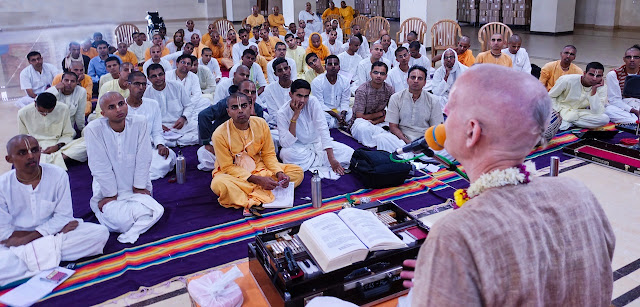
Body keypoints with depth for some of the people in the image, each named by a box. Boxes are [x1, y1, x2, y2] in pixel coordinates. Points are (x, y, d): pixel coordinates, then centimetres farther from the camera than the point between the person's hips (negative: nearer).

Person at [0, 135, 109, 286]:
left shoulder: (58, 175, -8)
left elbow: (64, 216, -6)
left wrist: (28, 238, -18)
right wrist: (57, 230, -16)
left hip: (54, 234, 2)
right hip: (14, 245, -2)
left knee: (100, 233, -23)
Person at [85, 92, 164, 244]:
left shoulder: (140, 123, -9)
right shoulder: (94, 129, -16)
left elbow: (143, 159, -5)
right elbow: (100, 166, -14)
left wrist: (140, 187, -4)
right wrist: (110, 195, -11)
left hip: (135, 191, 2)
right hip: (108, 191, -2)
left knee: (156, 211, -13)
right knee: (119, 221, -16)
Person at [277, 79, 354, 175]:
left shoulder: (313, 102, -15)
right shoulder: (282, 113, -17)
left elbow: (323, 129, -21)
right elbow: (285, 144, -25)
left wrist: (332, 159, -31)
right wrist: (295, 116, -30)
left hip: (318, 143, 1)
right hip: (299, 147, -1)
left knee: (350, 153, -17)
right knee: (286, 153, -36)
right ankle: (322, 160, -16)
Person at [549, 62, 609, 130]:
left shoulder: (602, 88, -12)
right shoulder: (567, 80, -17)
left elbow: (596, 112, -20)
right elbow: (550, 96, -4)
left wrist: (594, 91, -25)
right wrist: (561, 112, -15)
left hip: (579, 112, 4)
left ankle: (566, 122, -19)